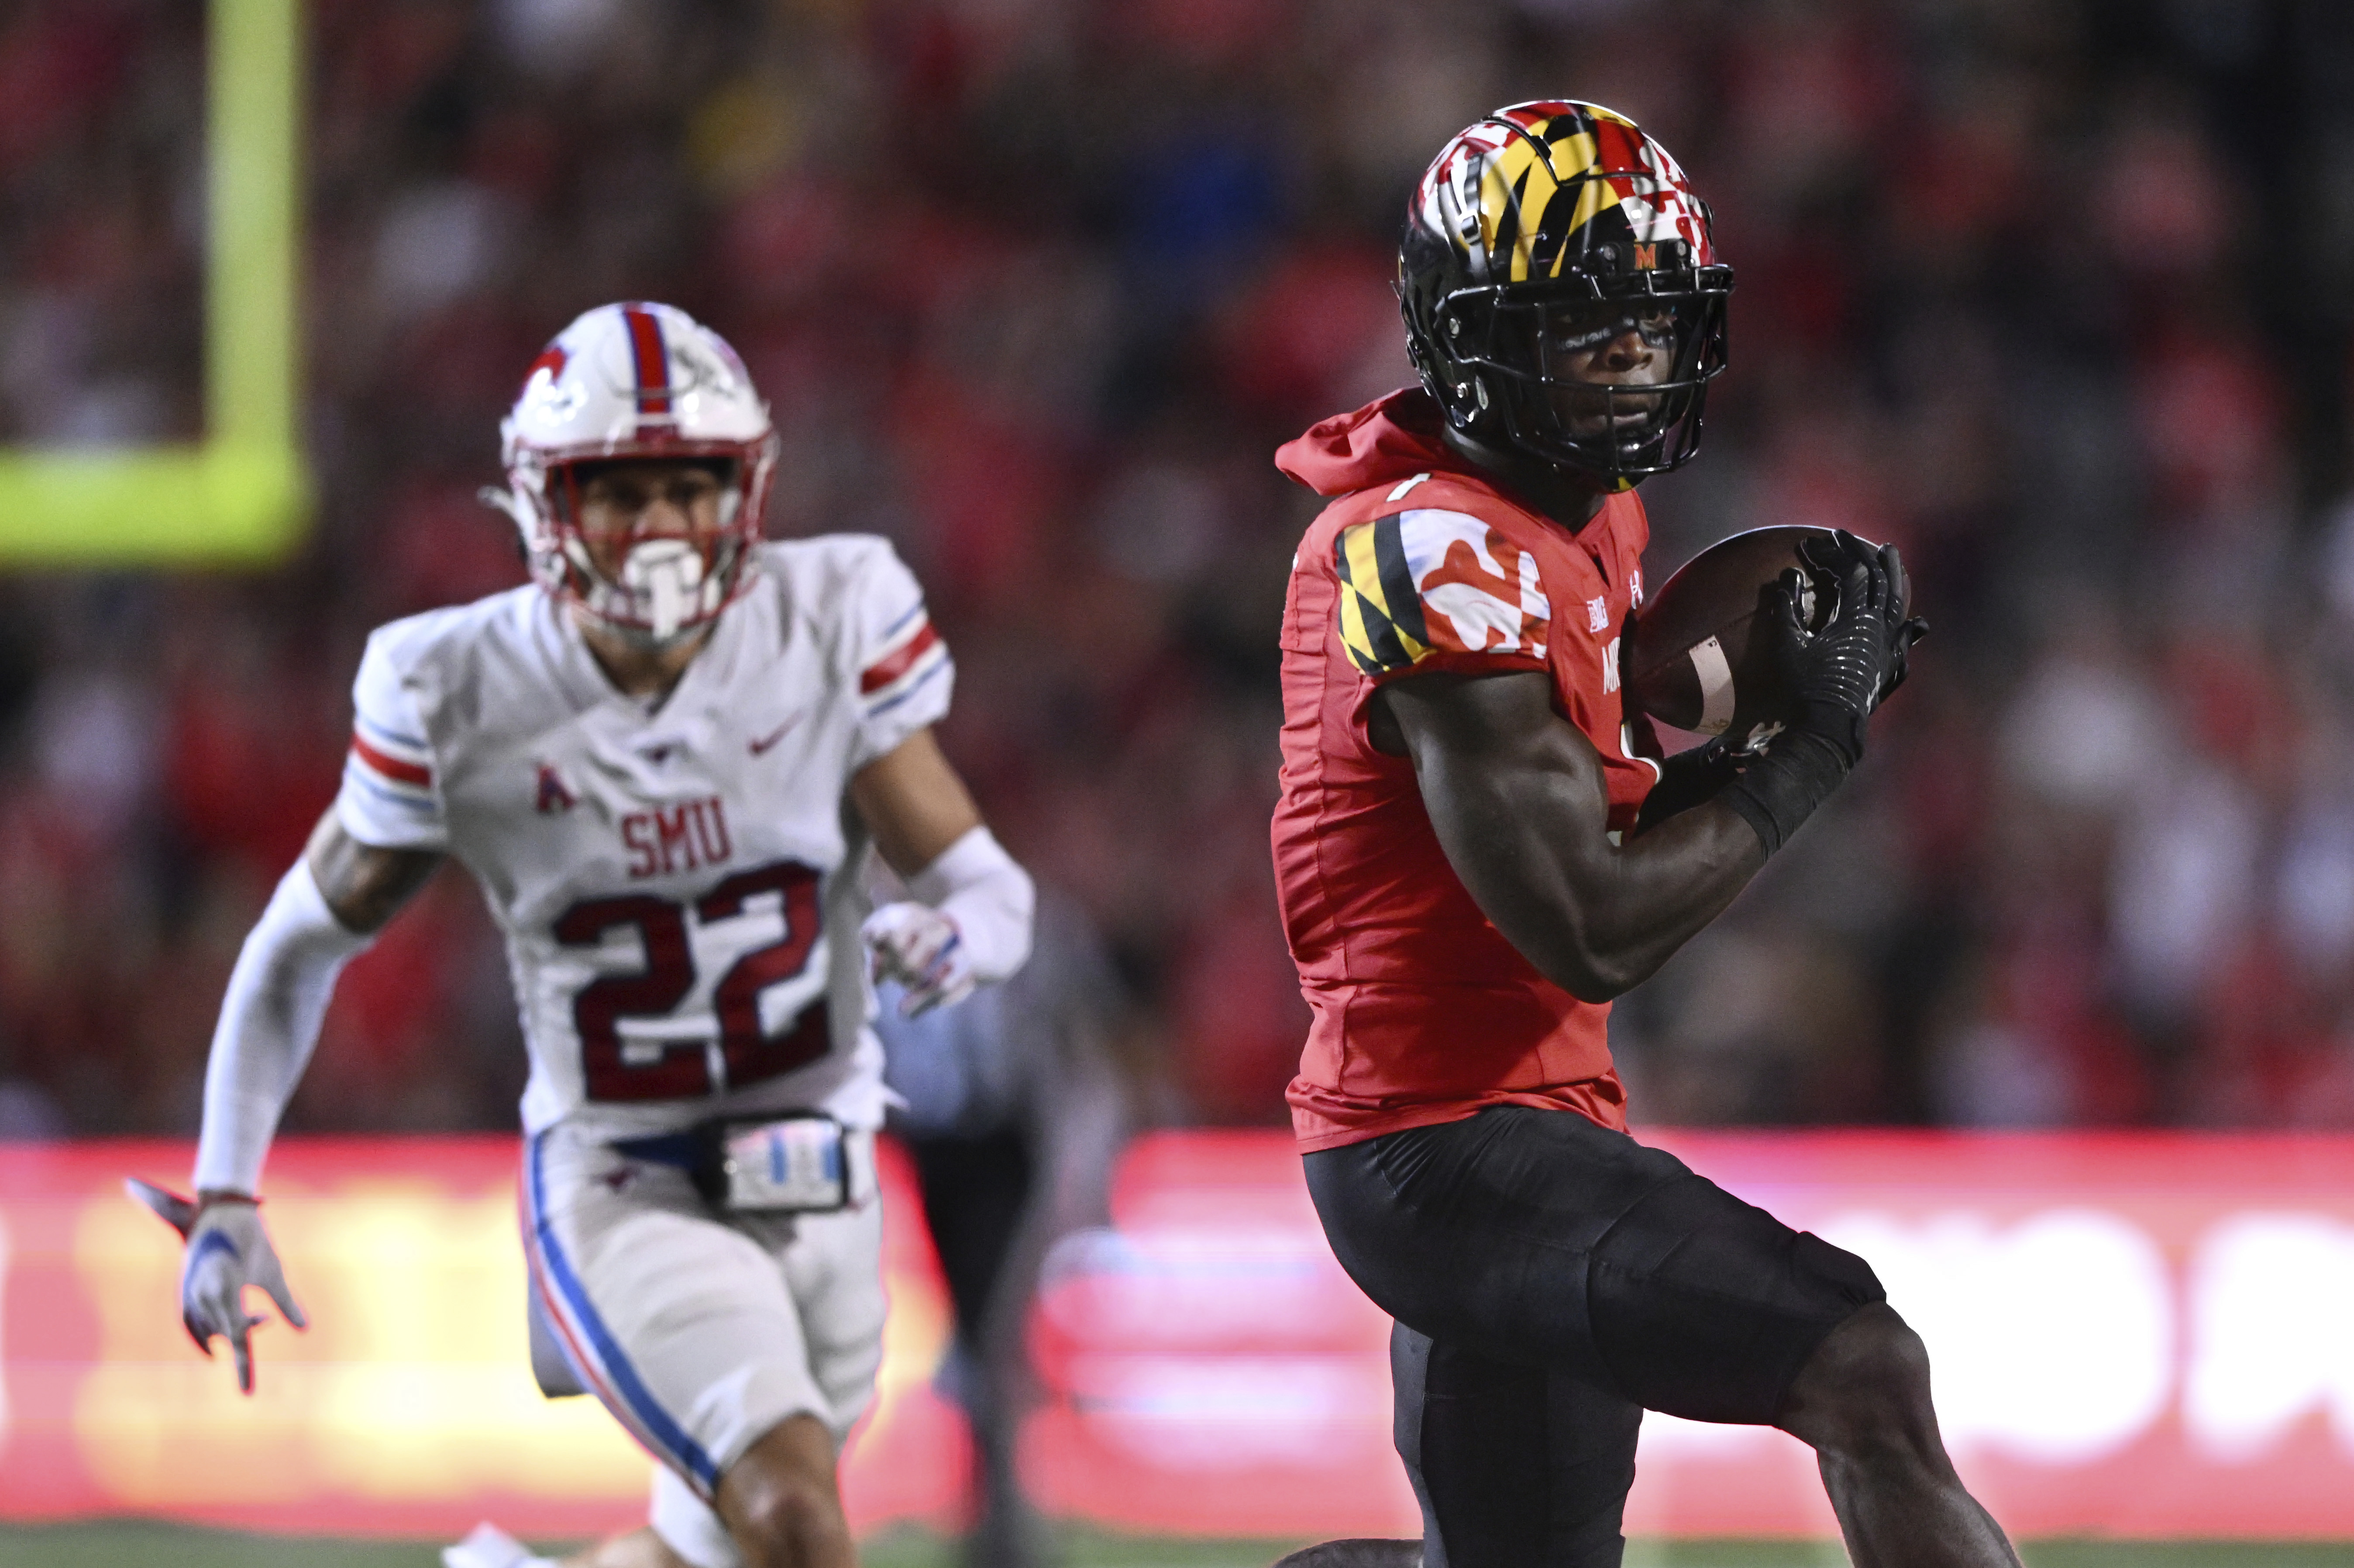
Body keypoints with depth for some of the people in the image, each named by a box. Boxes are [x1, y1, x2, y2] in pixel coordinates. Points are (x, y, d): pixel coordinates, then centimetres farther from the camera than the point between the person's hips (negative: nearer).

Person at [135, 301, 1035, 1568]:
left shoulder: (832, 624, -8)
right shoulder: (462, 698, -11)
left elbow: (990, 891, -4)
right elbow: (304, 940, 2)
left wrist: (952, 936, -29)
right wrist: (226, 1197, -2)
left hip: (818, 1194, 4)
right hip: (622, 1204, -4)